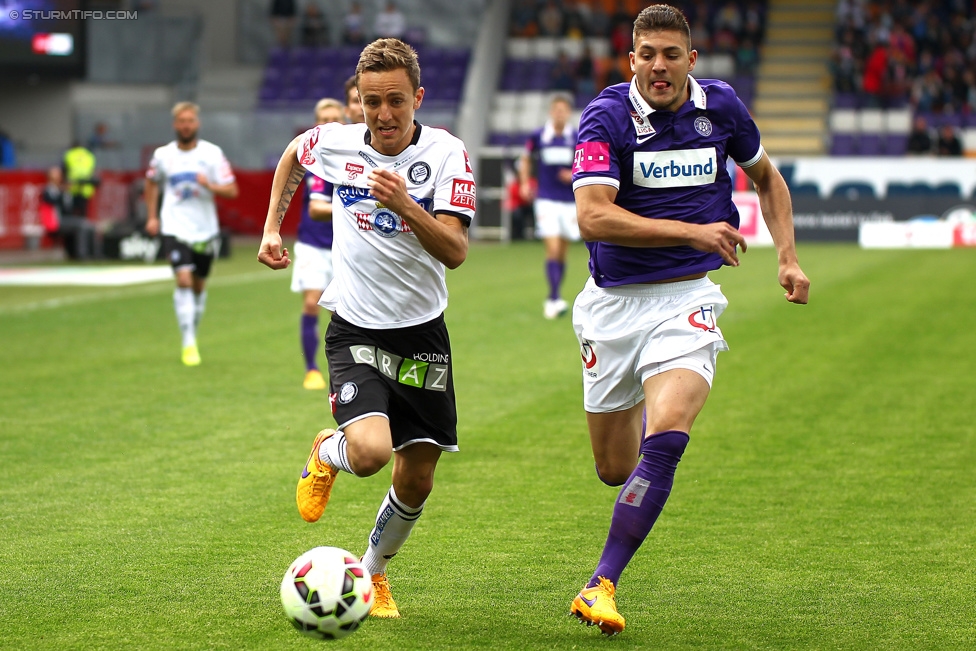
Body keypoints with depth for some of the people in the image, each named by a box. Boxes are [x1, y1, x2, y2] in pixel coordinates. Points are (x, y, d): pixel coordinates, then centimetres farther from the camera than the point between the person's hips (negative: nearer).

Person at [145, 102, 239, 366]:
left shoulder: (212, 153, -2)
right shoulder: (162, 155, 1)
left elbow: (232, 190, -3)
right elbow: (152, 182, 21)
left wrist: (210, 185, -22)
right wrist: (152, 216, 14)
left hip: (205, 230, 1)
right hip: (175, 229, -1)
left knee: (199, 285, 12)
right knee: (183, 279, -17)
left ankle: (194, 331, 34)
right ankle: (189, 343, -16)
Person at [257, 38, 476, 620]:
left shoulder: (446, 153, -12)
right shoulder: (335, 144, -6)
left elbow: (455, 250, -23)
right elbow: (292, 156, 20)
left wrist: (405, 206, -38)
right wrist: (272, 228, 16)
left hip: (423, 332, 1)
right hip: (357, 331, -1)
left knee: (417, 479, 5)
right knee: (370, 452, -25)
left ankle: (374, 572, 33)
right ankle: (327, 455, 12)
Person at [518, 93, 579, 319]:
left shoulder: (577, 139, 0)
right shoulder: (538, 137, 0)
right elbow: (525, 159, 17)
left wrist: (575, 175, -11)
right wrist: (525, 183, 5)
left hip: (570, 201, 2)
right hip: (546, 200, -2)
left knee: (562, 252, 9)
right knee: (552, 249, -16)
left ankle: (552, 300, 21)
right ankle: (555, 298, -19)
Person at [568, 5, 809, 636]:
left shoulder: (721, 106, 2)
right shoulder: (608, 117, -11)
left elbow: (767, 178, 21)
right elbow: (593, 216, -23)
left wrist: (788, 258, 11)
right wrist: (691, 231, -28)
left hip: (687, 299, 1)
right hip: (613, 302, 0)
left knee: (665, 437, -24)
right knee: (615, 468, 10)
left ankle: (601, 585, -18)